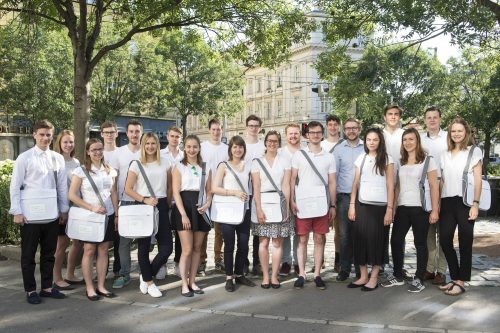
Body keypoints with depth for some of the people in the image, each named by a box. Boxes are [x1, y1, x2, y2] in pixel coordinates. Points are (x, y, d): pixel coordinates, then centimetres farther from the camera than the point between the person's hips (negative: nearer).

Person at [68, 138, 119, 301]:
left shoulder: (110, 171, 8)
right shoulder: (81, 171, -4)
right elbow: (72, 195, -8)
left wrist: (117, 215, 7)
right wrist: (92, 208, -15)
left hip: (108, 215, 4)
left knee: (103, 250, 6)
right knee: (89, 250, 0)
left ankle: (101, 286, 14)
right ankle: (89, 288, 10)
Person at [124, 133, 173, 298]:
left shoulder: (165, 163, 9)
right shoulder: (136, 164, 0)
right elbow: (128, 189, -3)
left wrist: (167, 204, 10)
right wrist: (145, 200, -14)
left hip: (161, 207, 3)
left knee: (166, 247, -2)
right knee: (144, 246, 5)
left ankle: (146, 276, 19)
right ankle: (149, 282, 21)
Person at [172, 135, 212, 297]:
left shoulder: (206, 167, 12)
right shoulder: (179, 166, 1)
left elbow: (209, 190, 14)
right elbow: (176, 191, -6)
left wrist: (207, 203, -7)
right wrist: (183, 214, -14)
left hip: (200, 208, 4)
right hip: (184, 207, -4)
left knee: (197, 248, 8)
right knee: (187, 249, -5)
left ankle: (192, 282, 20)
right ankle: (184, 284, 7)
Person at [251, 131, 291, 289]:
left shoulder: (284, 161, 9)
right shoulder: (257, 162, 7)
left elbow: (286, 186, 3)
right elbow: (256, 187, 0)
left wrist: (286, 207, -6)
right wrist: (259, 209, -9)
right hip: (262, 202, 0)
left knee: (277, 242, 1)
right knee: (263, 242, -1)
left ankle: (274, 276, 10)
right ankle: (265, 276, 8)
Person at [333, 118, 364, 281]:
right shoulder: (339, 149, 6)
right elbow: (334, 174, 6)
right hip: (344, 196, 1)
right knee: (344, 234, 3)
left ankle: (360, 269, 16)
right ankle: (344, 268, 13)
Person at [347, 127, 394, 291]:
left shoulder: (386, 159, 0)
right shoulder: (361, 158, 10)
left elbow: (390, 186, -3)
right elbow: (356, 183, 9)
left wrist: (389, 209, -9)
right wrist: (351, 205, 3)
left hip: (379, 205, -3)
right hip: (361, 204, 4)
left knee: (376, 239, 0)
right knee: (360, 238, 3)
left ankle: (373, 278, 10)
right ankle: (363, 276, 14)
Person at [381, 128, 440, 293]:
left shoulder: (428, 160, -2)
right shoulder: (400, 162, 12)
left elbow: (434, 186, -5)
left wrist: (435, 210, -11)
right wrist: (392, 207, 9)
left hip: (420, 208, -5)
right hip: (402, 208, 5)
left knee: (420, 243, 3)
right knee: (396, 241, 5)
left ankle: (419, 279, 14)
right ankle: (398, 276, 20)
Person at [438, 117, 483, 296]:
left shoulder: (474, 151, 3)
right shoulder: (444, 155, 16)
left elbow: (477, 180, -2)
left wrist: (475, 204, -10)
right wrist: (437, 204, 7)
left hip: (465, 201, -4)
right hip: (447, 202, 4)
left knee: (465, 242, 1)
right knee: (445, 240, 1)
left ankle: (460, 282, 8)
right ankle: (454, 278, 15)